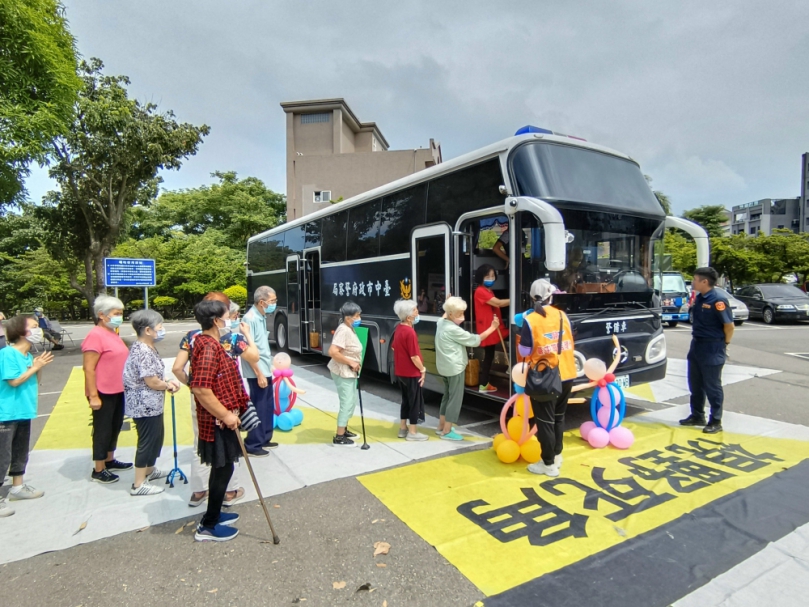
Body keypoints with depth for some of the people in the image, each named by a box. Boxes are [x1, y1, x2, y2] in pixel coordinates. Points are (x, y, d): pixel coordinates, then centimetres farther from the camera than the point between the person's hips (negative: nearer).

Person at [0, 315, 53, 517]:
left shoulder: (27, 355, 6)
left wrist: (37, 367, -4)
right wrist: (35, 367, -16)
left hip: (23, 412, 9)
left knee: (20, 452, 20)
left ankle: (17, 487, 35)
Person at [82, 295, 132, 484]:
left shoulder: (113, 333, 10)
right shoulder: (95, 335, -17)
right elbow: (88, 368, -20)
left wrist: (124, 386, 22)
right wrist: (93, 396, -22)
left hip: (117, 391, 9)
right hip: (103, 393, -9)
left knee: (115, 427, 19)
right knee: (102, 430, 3)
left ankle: (110, 460, 34)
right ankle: (98, 470, 16)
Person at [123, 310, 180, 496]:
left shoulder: (145, 348, 8)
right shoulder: (144, 352, -24)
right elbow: (152, 382, -24)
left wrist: (167, 383, 1)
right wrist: (169, 385, -6)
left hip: (151, 404, 10)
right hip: (145, 406, -10)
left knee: (156, 438, 23)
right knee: (147, 442, 2)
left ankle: (149, 471, 41)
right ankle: (139, 484, 14)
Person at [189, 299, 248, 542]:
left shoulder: (209, 343, 10)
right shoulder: (209, 346, -23)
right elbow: (201, 388, -30)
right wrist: (226, 415, -24)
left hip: (219, 419, 10)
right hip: (218, 421, -10)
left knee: (221, 468, 21)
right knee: (223, 469, 2)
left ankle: (214, 513, 36)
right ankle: (208, 526, 16)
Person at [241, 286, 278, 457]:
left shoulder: (262, 317, 9)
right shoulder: (250, 318, -19)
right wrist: (259, 374, -21)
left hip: (266, 370, 9)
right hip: (257, 373, -9)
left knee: (268, 407, 17)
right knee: (259, 408, 1)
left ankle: (264, 439, 30)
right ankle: (252, 445, 14)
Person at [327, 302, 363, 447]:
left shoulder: (350, 329, 8)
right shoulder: (344, 330, -22)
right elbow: (333, 352, -30)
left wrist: (354, 364, 4)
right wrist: (351, 363, -23)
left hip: (349, 372, 10)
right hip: (342, 373, -10)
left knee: (351, 402, 18)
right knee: (347, 404, -4)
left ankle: (344, 430, 33)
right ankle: (339, 437, 7)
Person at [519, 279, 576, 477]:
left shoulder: (530, 320, -14)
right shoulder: (562, 315, 1)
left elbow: (525, 351, -11)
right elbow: (570, 342, 10)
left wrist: (520, 343, 9)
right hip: (567, 375, 6)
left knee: (545, 420, 6)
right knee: (558, 416, 21)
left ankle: (549, 464, 14)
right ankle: (557, 455, 34)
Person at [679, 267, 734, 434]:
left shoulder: (718, 301, -18)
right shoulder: (698, 298, 6)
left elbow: (729, 325, -14)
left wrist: (724, 344, -4)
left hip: (712, 348, -8)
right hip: (696, 345, 8)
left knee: (712, 386, 2)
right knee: (695, 384, 15)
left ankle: (716, 421, 14)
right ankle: (697, 416, 29)